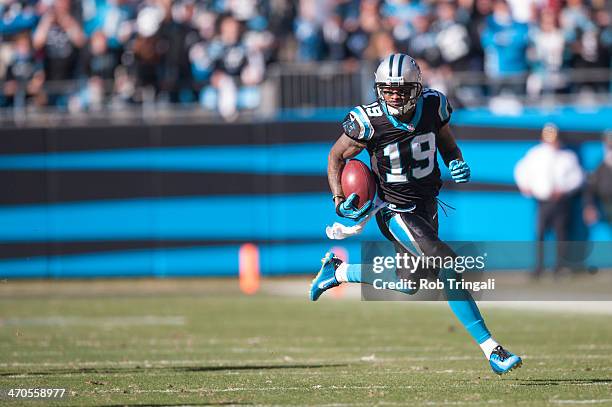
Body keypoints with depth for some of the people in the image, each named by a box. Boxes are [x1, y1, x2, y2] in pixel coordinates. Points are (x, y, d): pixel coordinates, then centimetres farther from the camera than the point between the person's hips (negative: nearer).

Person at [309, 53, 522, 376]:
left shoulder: (433, 107, -9)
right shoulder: (369, 122, -20)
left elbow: (448, 145, 8)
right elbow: (336, 157, -5)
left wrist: (457, 165, -14)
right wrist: (339, 201, -16)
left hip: (426, 205, 6)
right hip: (396, 211, -6)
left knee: (409, 284, 19)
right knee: (447, 264, -22)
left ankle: (338, 270, 40)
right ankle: (490, 348, -18)